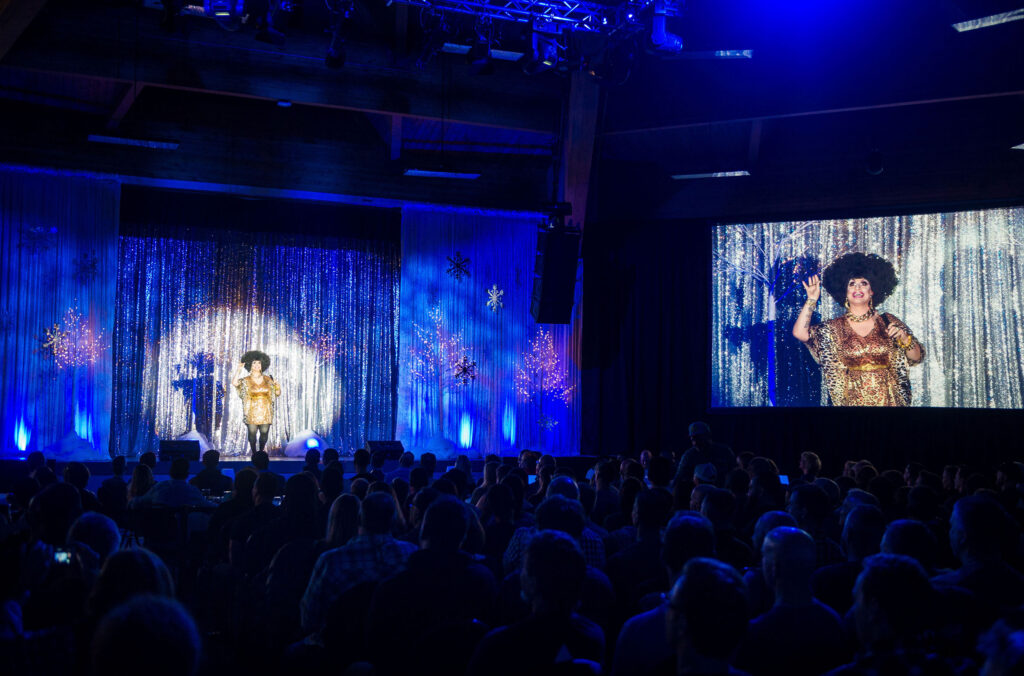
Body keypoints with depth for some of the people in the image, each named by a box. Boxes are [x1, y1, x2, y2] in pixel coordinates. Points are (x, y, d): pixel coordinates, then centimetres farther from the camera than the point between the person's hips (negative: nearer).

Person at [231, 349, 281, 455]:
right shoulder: (246, 380, 2)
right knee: (252, 433, -2)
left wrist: (277, 386, -8)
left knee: (264, 433, 0)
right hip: (252, 412, -1)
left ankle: (261, 451, 21)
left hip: (265, 412, 2)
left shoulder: (268, 379, 8)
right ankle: (254, 453, 14)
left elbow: (277, 393, 13)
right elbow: (234, 383, -17)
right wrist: (239, 370, -9)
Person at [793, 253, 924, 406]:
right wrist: (812, 300, -8)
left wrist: (904, 338, -15)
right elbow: (800, 333, -11)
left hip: (889, 400, 0)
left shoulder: (887, 322, 2)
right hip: (852, 401, 0)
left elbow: (917, 358, 3)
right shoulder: (834, 328, 2)